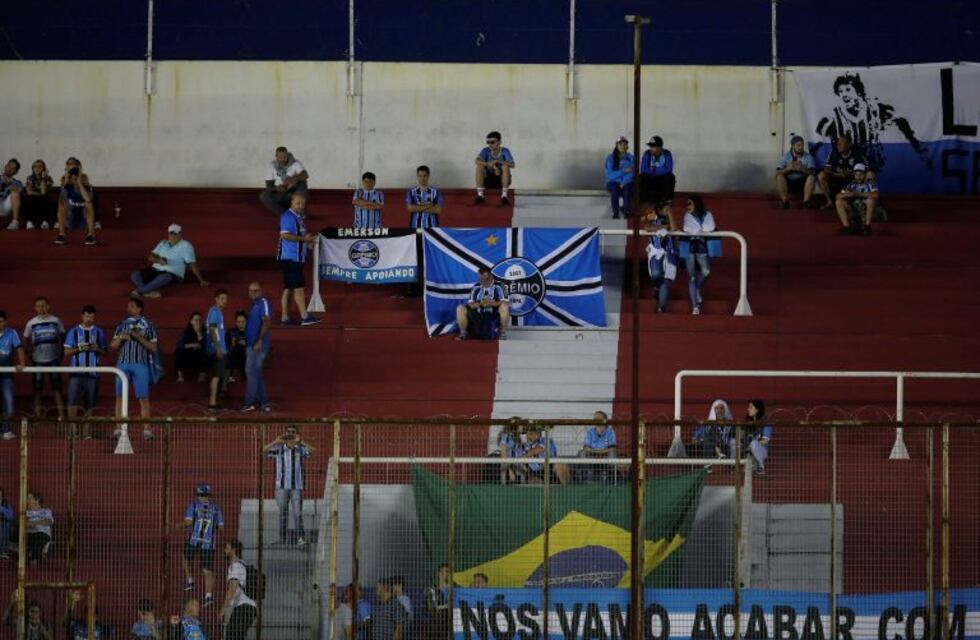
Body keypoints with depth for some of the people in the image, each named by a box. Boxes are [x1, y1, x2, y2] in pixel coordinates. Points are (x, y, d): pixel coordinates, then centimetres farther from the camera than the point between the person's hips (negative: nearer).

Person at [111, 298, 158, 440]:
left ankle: (146, 429, -5)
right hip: (123, 364, 3)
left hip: (141, 364, -3)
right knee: (120, 396, 0)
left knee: (143, 398, -5)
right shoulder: (122, 325, 14)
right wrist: (121, 338, -8)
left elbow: (153, 347, 1)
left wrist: (139, 337, -13)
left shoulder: (148, 326, 5)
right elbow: (113, 346, 13)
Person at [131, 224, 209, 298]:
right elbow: (150, 257, 12)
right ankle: (152, 292, -40)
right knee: (134, 275, -19)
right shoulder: (163, 243, 19)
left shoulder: (186, 246, 3)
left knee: (164, 278, -42)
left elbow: (192, 264, -3)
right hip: (155, 270, 6)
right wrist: (158, 260, -12)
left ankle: (139, 291, -37)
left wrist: (201, 280, -12)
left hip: (173, 274, -6)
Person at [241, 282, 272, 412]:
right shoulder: (254, 305, 19)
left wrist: (259, 341, -25)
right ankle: (264, 403, 14)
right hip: (251, 344, 10)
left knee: (251, 371, -12)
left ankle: (250, 403, -13)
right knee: (256, 373, 11)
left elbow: (266, 322, -20)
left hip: (258, 345, -10)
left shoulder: (263, 303, -9)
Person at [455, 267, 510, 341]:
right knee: (460, 309, -14)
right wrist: (480, 304, -22)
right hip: (478, 314, 3)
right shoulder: (476, 288, 4)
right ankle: (463, 333, -3)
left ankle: (503, 332, -19)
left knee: (504, 306, -31)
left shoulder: (497, 287, -6)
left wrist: (491, 303, -29)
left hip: (494, 314, -3)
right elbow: (470, 305, 0)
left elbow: (506, 302, -16)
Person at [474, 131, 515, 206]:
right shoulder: (485, 151, -5)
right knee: (479, 166, -24)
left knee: (505, 166, -29)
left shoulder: (505, 151, -8)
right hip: (488, 180, 1)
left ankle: (504, 195, -29)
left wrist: (497, 161, -32)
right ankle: (480, 195, -25)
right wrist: (492, 166, -35)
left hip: (501, 180, -1)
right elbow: (477, 161, -24)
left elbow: (512, 165, -23)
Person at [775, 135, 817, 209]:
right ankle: (785, 202, -24)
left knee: (812, 177, -28)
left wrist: (802, 169, -34)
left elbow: (812, 173, -16)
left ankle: (806, 203, -25)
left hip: (803, 184, 0)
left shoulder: (808, 156, -4)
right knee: (779, 177, -27)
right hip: (789, 184, 0)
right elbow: (777, 172, -12)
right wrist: (788, 169, -29)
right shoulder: (786, 156, -3)